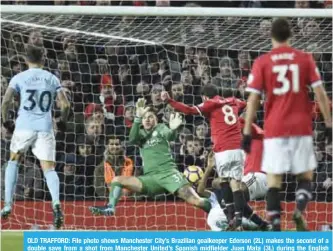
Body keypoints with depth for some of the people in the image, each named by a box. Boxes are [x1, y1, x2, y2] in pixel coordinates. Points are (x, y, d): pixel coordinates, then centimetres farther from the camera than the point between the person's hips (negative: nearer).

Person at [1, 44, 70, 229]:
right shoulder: (52, 79, 10)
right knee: (49, 168, -1)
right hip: (45, 128, 1)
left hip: (24, 126, -1)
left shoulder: (19, 78, 5)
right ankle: (56, 202, -29)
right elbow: (65, 105, 3)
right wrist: (62, 122, 20)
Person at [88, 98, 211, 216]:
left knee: (193, 199, -26)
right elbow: (132, 138, -5)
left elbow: (170, 136, -12)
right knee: (117, 180, -4)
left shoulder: (160, 128, 13)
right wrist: (138, 117, -19)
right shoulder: (141, 134, 20)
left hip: (168, 172, -4)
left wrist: (173, 129, -39)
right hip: (150, 178, 4)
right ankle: (110, 208, -13)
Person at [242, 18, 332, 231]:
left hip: (274, 129, 0)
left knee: (274, 180, 4)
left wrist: (247, 132, 1)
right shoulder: (305, 59, 4)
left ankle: (276, 227, -7)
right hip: (302, 127, 0)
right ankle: (299, 210, -16)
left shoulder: (262, 62, 2)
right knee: (306, 176, 11)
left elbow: (253, 100, -2)